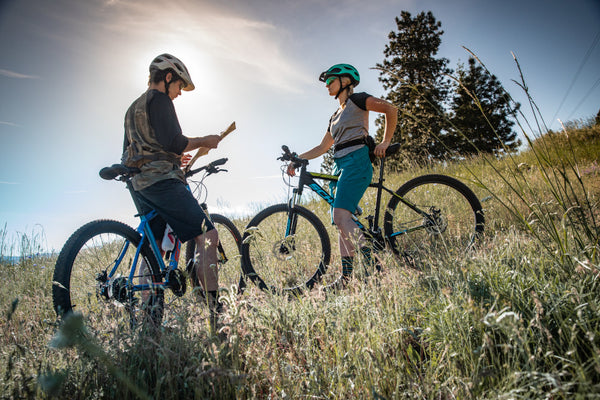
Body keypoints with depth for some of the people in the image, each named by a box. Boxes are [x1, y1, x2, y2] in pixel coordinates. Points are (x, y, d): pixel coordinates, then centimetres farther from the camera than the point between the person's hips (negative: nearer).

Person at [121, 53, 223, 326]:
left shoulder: (134, 107, 27)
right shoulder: (159, 99, -3)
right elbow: (173, 141, -17)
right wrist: (204, 141, -2)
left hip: (140, 184, 10)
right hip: (161, 180, -10)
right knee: (207, 236, -14)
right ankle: (215, 310, -18)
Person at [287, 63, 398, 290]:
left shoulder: (356, 99, 4)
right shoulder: (336, 116, 26)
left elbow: (391, 109, -4)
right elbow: (323, 147, 29)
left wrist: (385, 142, -7)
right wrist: (297, 159, 22)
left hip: (356, 162, -9)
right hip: (341, 166, 9)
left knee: (341, 215, -24)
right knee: (342, 220, 1)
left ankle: (373, 262, -25)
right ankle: (346, 276, 3)